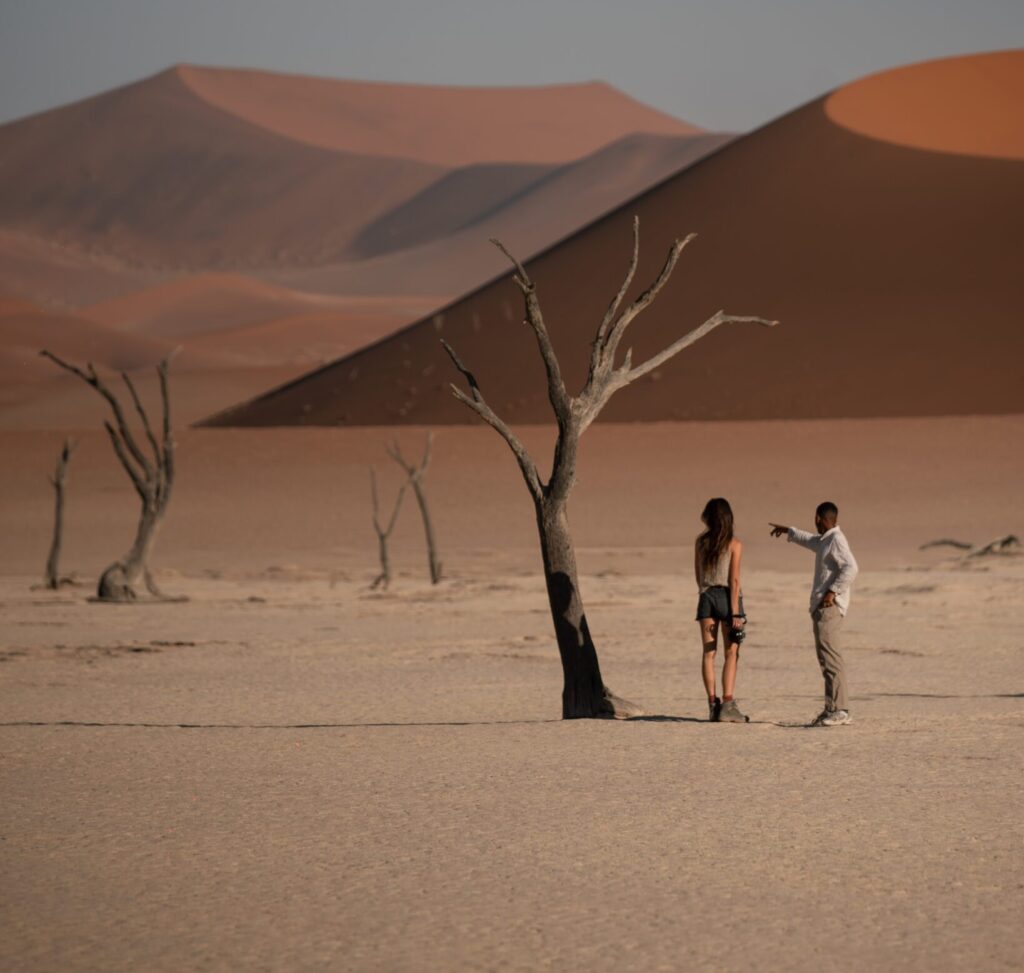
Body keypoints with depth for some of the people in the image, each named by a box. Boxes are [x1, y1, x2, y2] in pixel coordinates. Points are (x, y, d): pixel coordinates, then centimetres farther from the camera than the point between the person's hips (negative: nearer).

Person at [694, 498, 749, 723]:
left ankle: (713, 704, 4)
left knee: (709, 653, 5)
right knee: (731, 654, 0)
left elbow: (698, 575, 12)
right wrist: (735, 612, -12)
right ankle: (727, 705, -9)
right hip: (727, 596, -3)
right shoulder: (734, 544, -7)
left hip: (706, 596, 3)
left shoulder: (701, 542, 4)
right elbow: (734, 580, -11)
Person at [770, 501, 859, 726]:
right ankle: (834, 708, 10)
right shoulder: (825, 540, 20)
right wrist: (788, 531, 57)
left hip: (829, 606, -10)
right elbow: (810, 540, 44)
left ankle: (839, 710, -20)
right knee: (827, 657, 9)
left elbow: (850, 568, -23)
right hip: (822, 607, 10)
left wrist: (833, 591, -24)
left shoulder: (836, 540, -11)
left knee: (830, 656, -15)